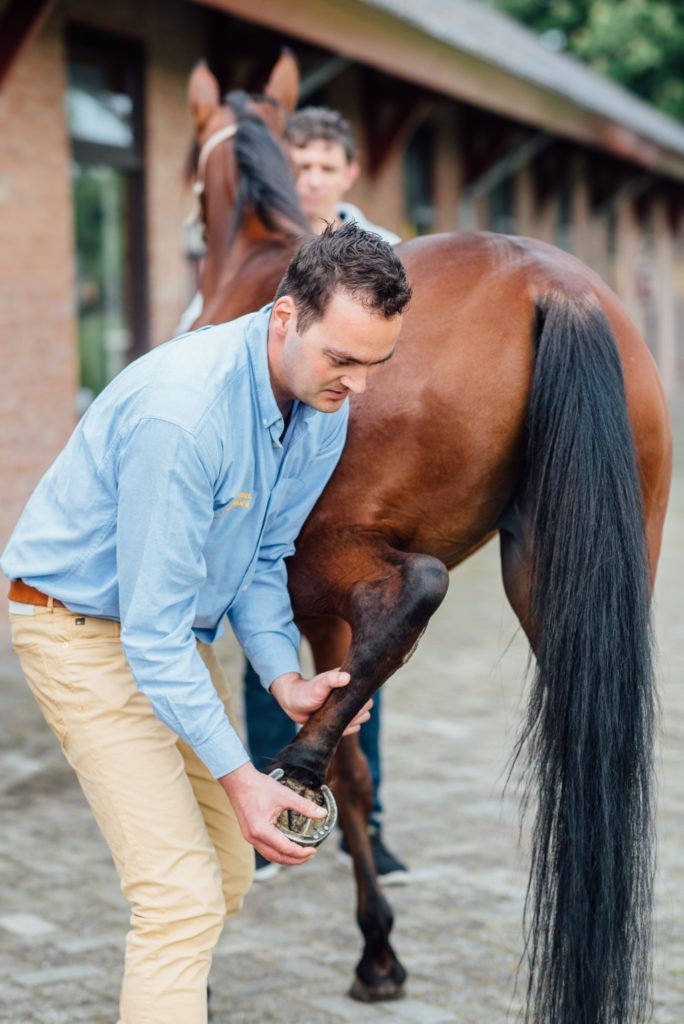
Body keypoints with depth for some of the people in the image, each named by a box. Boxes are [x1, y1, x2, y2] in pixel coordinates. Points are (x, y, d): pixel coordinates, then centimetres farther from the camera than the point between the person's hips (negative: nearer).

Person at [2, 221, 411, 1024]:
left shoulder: (324, 411, -8)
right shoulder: (182, 414, -34)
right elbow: (152, 628, -29)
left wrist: (284, 677, -11)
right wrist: (239, 776, -27)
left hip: (175, 627, 8)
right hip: (82, 627, -8)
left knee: (227, 878, 9)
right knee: (184, 898, -15)